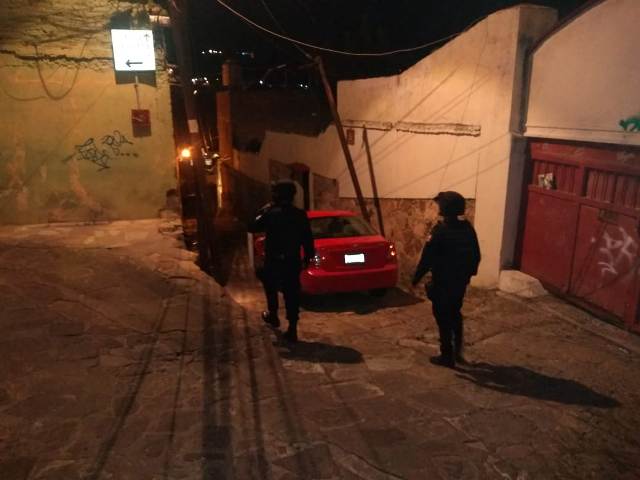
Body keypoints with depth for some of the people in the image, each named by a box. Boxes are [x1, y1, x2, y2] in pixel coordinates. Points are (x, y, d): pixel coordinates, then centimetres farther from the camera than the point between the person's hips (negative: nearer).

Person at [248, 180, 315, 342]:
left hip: (273, 261, -2)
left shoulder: (270, 213, -10)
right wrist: (307, 258, 13)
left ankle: (272, 315, 36)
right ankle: (292, 329, 1)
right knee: (292, 294, 4)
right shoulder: (300, 215, 0)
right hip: (293, 262, 2)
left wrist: (263, 211, 6)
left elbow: (252, 228, 0)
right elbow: (307, 239, 2)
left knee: (271, 288, 25)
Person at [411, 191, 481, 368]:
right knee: (455, 315, 23)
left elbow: (427, 258, -17)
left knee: (444, 319, 5)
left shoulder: (440, 230, -19)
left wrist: (416, 278, -6)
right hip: (461, 281, 7)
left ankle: (447, 356, 13)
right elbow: (476, 256, 9)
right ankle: (457, 352, 31)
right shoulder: (468, 229, 1)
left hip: (443, 282, -7)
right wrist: (468, 274, 22)